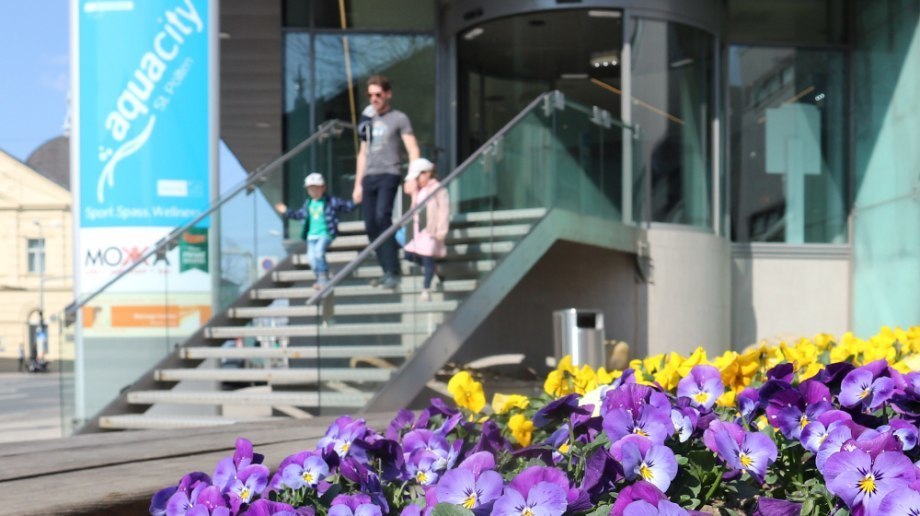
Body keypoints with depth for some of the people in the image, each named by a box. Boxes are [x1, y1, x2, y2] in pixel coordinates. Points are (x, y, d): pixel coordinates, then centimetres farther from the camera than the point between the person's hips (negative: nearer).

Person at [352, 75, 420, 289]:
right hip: (369, 177, 6)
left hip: (389, 174, -6)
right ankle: (387, 272, 10)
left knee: (382, 216, -23)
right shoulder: (369, 121, 20)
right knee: (370, 226, 1)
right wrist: (358, 184, 20)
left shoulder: (399, 118, 3)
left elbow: (413, 150, -3)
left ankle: (393, 273, -23)